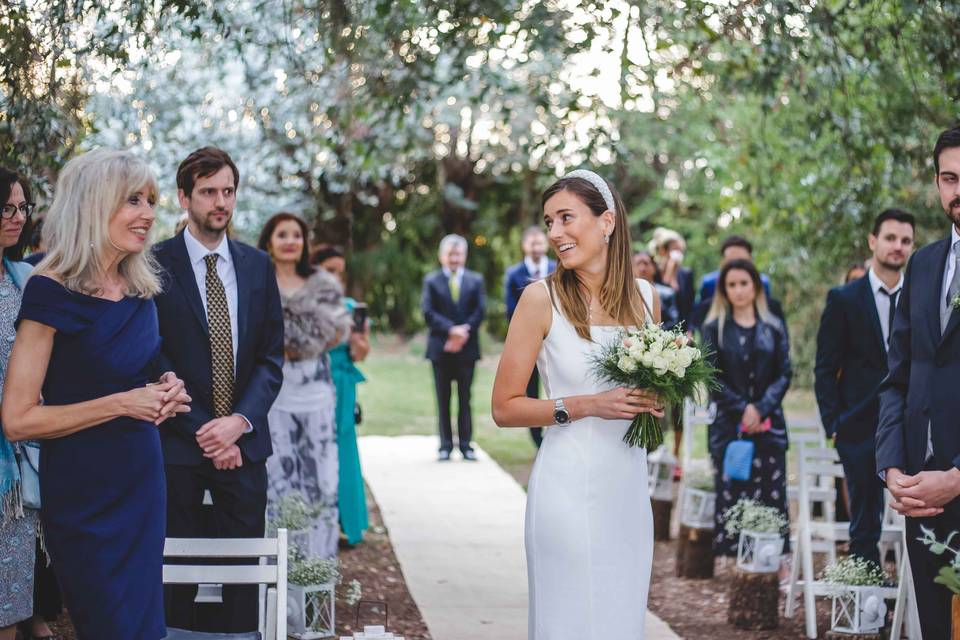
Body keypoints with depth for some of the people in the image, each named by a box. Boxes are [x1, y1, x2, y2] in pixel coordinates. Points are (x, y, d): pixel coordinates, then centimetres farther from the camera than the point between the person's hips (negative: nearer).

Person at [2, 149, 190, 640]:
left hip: (144, 484, 7)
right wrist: (122, 403, -20)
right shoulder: (52, 293, -15)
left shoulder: (139, 291, 5)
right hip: (83, 495, -7)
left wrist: (163, 391, 1)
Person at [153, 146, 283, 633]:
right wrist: (204, 432, -12)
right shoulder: (156, 264, -4)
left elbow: (271, 357, 7)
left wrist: (239, 422, -8)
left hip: (243, 443, 3)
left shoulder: (257, 265, 9)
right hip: (177, 443, -3)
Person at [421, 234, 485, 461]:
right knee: (443, 399, 3)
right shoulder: (431, 281, 5)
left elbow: (480, 311, 1)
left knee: (465, 398, 3)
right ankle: (445, 445, 7)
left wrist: (464, 332, -11)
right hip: (441, 348, -1)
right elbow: (428, 312, -5)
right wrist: (451, 330, -16)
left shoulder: (475, 280, 10)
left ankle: (465, 444, 6)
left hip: (467, 348, 1)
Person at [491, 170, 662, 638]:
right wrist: (585, 406, -17)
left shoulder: (645, 296, 5)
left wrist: (654, 404, -1)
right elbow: (504, 409, -7)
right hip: (569, 488, -4)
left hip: (629, 488, 5)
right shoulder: (541, 299, -7)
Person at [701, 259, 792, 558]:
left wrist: (760, 409, -10)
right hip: (728, 426, -1)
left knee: (772, 496, -2)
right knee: (731, 496, -4)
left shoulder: (773, 328, 10)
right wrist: (742, 409, -11)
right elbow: (712, 377, 0)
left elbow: (784, 373, 4)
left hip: (768, 425, 1)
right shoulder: (714, 329, 6)